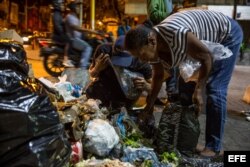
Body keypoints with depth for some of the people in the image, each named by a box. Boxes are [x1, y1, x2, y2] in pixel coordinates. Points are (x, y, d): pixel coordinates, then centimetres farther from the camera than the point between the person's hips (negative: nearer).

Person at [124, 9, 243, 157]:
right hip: (207, 40, 8)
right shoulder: (153, 46, -15)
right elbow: (158, 76, -1)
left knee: (214, 90, -13)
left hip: (227, 33, -7)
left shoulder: (176, 35, -41)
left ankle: (213, 146, -2)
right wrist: (149, 108, 2)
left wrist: (198, 91, -26)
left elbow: (207, 57, -28)